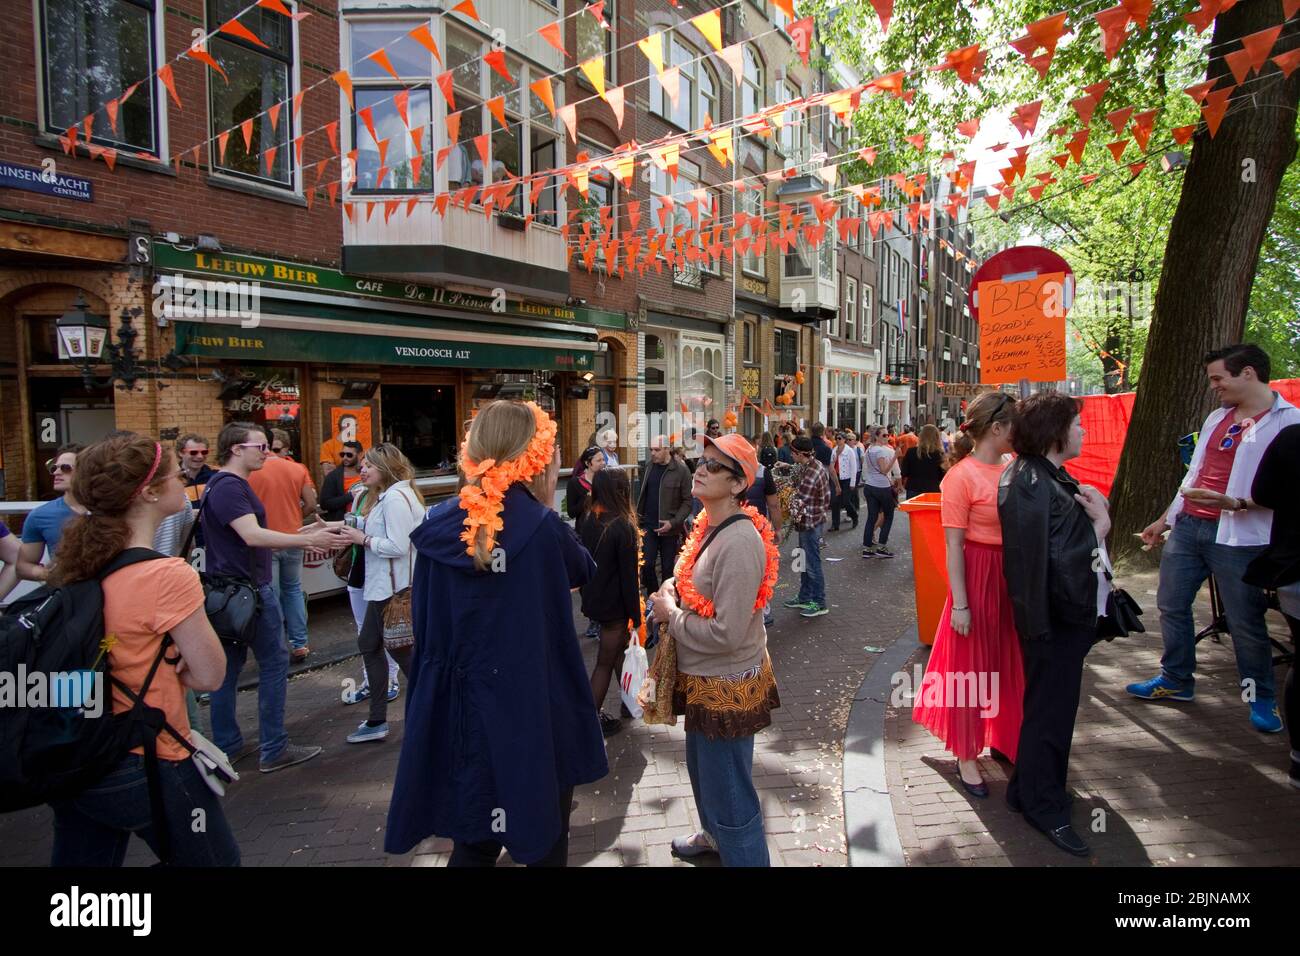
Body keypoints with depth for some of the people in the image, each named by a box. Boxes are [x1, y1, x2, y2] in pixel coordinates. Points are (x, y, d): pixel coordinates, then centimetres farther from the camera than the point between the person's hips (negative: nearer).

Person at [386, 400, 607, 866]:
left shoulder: (438, 527, -6)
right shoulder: (544, 529, -18)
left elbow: (424, 621, 3)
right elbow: (584, 571, 3)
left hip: (459, 709, 4)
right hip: (534, 710, -3)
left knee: (473, 843, 22)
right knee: (544, 842, 19)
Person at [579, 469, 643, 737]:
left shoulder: (588, 524, -1)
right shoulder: (623, 527, -20)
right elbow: (628, 577, -18)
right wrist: (636, 616, -10)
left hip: (592, 600, 7)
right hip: (614, 604, -7)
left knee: (619, 648, 23)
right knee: (605, 662, 4)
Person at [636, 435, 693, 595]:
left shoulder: (681, 471, -10)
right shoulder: (649, 467, 6)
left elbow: (687, 501, -10)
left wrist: (673, 522, -18)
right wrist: (639, 516, 7)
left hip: (669, 528, -3)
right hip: (648, 525, 3)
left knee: (668, 568, 7)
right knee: (646, 564, -1)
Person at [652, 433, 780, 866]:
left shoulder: (739, 542, -27)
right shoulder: (710, 526, 2)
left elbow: (726, 633, -30)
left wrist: (670, 615, -16)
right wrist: (673, 589, -2)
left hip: (726, 686, -10)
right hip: (703, 679, 10)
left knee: (728, 791, 4)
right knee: (700, 765, 30)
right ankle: (713, 835, 55)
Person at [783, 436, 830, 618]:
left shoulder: (811, 473, -26)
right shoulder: (815, 465, 6)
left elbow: (799, 502, -23)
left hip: (810, 522, -10)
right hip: (814, 519, 10)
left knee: (813, 564, 0)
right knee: (805, 562, 19)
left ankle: (820, 604, 10)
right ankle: (804, 598, 30)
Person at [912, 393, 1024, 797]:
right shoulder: (961, 476, -16)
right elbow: (954, 545, -15)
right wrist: (959, 603, -15)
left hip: (1013, 575, 7)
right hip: (978, 575, -7)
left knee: (1009, 661, 19)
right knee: (970, 664, 6)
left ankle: (1004, 739, 39)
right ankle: (966, 755, 21)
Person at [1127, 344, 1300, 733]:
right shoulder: (1217, 418, 15)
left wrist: (1234, 503, -27)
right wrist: (1165, 518, 20)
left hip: (1239, 537, -7)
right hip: (1188, 527, 7)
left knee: (1245, 620, 2)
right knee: (1171, 605, 13)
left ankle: (1262, 698, 22)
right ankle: (1176, 680, 28)